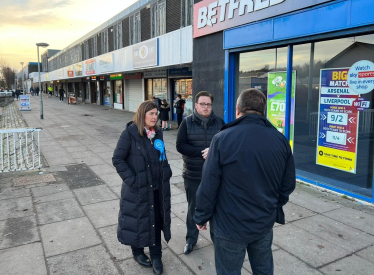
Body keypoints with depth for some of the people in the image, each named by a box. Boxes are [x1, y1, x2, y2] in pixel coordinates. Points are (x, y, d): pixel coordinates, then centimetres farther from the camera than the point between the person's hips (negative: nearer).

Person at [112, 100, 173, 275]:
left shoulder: (157, 133, 4)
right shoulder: (130, 133, -14)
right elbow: (117, 159, -14)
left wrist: (166, 172, 3)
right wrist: (131, 180, -18)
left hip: (157, 186, 5)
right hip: (137, 188, -5)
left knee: (156, 220, 13)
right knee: (138, 220, 13)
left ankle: (156, 256, 30)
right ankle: (137, 252, 37)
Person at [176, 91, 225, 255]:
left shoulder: (219, 122, 1)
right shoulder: (187, 123, -3)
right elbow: (180, 145, -9)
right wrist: (201, 152, -19)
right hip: (193, 175, -1)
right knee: (193, 208, 13)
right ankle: (191, 239, 31)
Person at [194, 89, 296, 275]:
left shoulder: (223, 138, -17)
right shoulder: (280, 140, -4)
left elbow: (208, 185, -15)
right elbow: (288, 184, 3)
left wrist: (201, 217, 0)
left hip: (230, 225, -4)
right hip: (265, 222, 4)